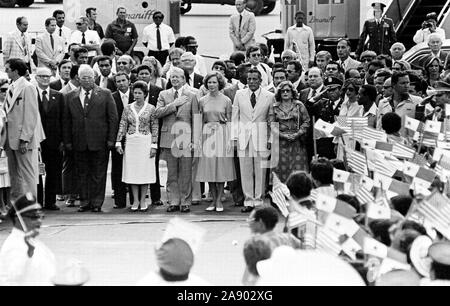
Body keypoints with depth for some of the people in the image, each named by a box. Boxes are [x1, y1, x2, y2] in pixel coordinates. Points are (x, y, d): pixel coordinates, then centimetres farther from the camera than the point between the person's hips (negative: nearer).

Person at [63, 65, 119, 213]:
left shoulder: (105, 95, 4)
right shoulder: (70, 97, 9)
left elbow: (113, 118, 2)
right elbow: (66, 121, 9)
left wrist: (111, 139, -4)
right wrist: (67, 141, 3)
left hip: (99, 142, -2)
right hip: (79, 143, 2)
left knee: (98, 174, 2)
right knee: (82, 173, 6)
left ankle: (97, 203, 8)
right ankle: (84, 202, 14)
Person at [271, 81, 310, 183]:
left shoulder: (299, 106, 5)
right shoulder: (275, 107, 6)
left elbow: (306, 121, 3)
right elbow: (271, 124, 2)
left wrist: (297, 134, -9)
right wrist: (282, 135, -10)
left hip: (297, 142, 0)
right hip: (281, 143, 0)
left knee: (298, 169, -4)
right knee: (282, 169, -2)